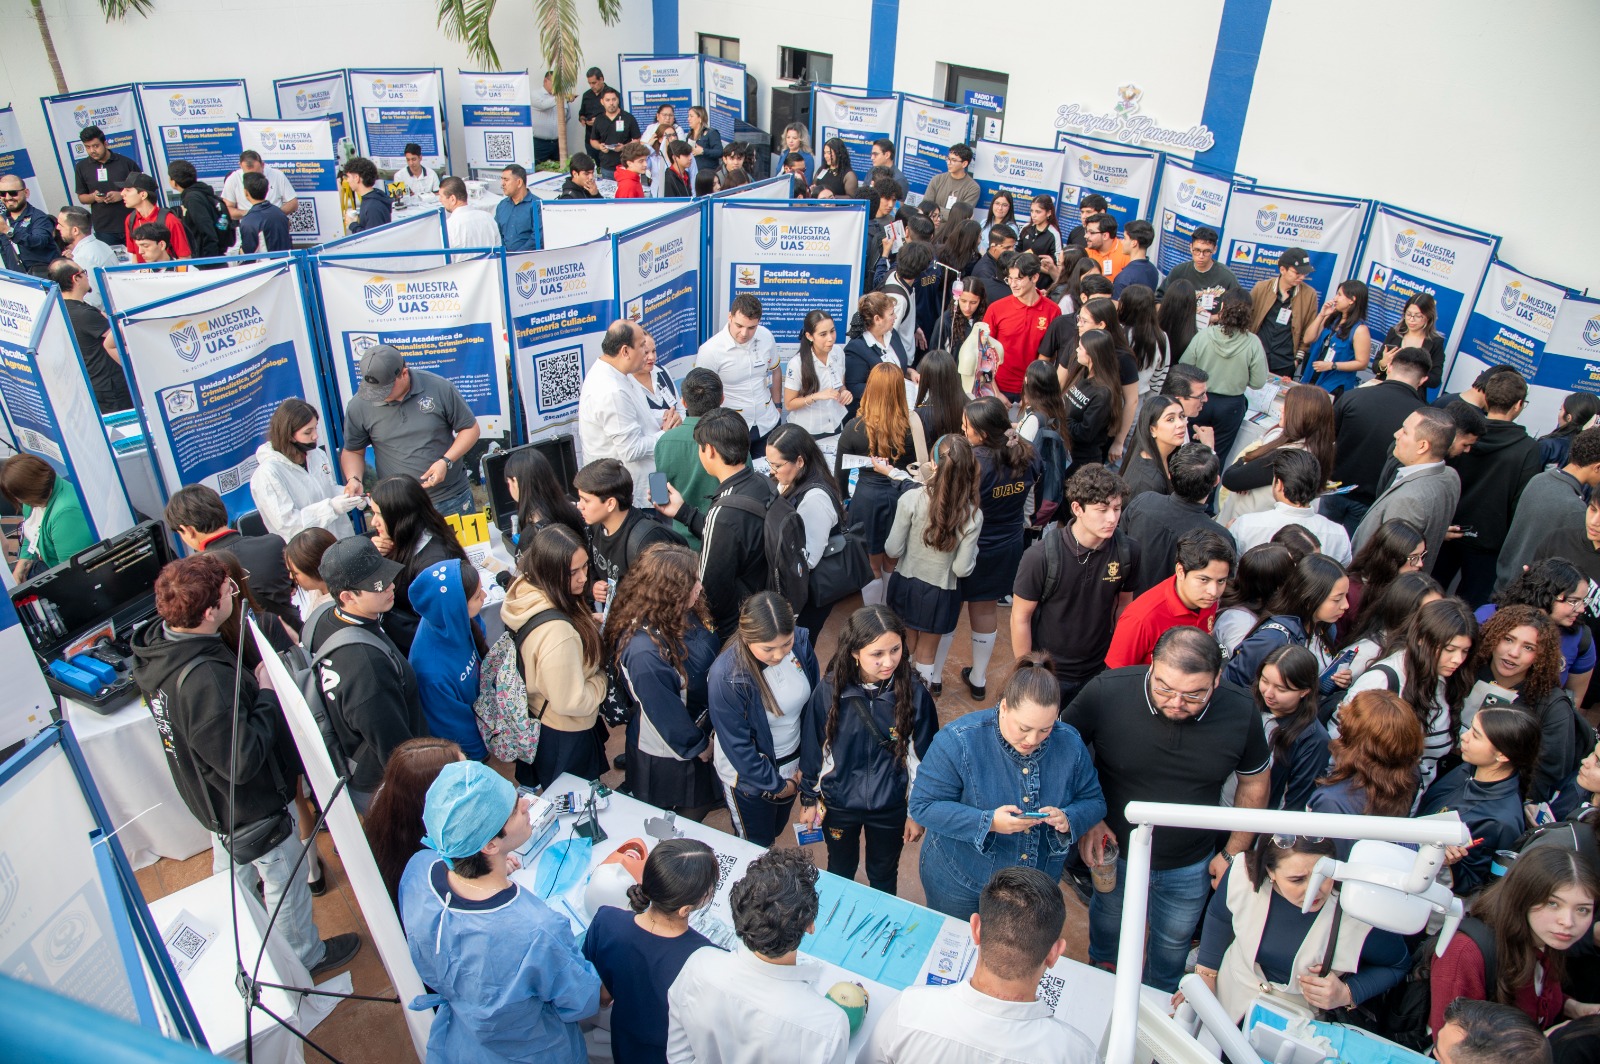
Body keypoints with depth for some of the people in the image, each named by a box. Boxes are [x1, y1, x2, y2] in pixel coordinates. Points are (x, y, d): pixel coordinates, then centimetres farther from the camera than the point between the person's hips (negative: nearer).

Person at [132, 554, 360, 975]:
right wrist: (267, 695, -25)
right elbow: (243, 760, -34)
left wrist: (249, 682, -13)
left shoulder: (159, 645, -12)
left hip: (214, 801, 9)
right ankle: (306, 956, 41)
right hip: (252, 810, -9)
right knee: (285, 884, 17)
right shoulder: (203, 680, -41)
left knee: (233, 877, 33)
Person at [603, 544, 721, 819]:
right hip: (669, 754, -7)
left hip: (703, 728, 7)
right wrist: (697, 747, -12)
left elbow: (712, 657, 2)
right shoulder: (644, 651, -40)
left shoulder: (684, 614, -15)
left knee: (702, 805, 30)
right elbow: (663, 712, -28)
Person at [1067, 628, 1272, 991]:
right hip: (1114, 851, -1)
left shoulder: (1241, 713, -23)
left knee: (1173, 943, 27)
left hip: (1189, 867, 1)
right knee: (1107, 920, 30)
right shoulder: (1106, 692, -30)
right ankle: (1100, 970, 63)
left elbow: (1254, 783, -4)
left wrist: (1233, 853, -1)